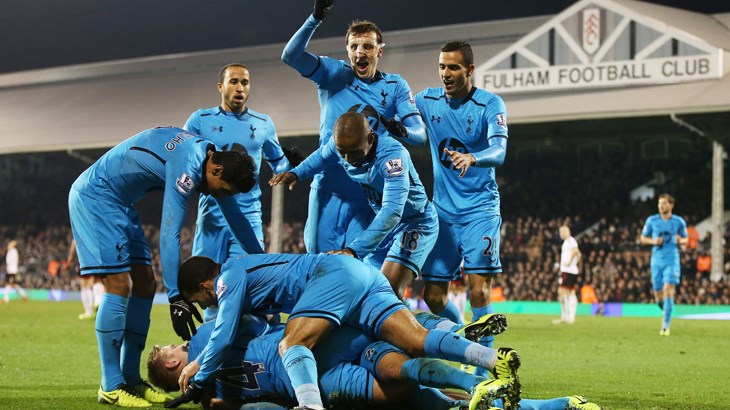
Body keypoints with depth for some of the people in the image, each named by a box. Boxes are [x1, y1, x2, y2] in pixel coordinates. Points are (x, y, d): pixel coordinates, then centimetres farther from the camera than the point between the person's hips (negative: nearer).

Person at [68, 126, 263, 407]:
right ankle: (110, 388, -11)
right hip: (94, 195, -10)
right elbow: (169, 234, -31)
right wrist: (177, 298, -31)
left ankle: (131, 379, 10)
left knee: (144, 286, 6)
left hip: (117, 202, 10)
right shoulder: (188, 167, -28)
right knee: (120, 286, -15)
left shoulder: (212, 158, 3)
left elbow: (234, 218, 16)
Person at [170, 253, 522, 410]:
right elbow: (232, 333, 43)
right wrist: (199, 361, 39)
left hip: (334, 275, -8)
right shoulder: (244, 270, 30)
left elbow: (223, 336, -5)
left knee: (292, 345, -20)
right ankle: (495, 359, -30)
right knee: (418, 343, -10)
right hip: (364, 273, 8)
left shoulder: (229, 278, 2)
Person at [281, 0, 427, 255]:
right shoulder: (333, 74, 4)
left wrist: (401, 130, -26)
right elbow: (290, 56, -10)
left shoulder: (395, 86, 5)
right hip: (328, 188, 0)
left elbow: (419, 134, -2)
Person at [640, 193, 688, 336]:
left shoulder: (679, 221, 1)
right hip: (657, 260, 2)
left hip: (672, 260, -2)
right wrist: (653, 241, -9)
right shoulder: (652, 221, 3)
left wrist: (679, 240, -11)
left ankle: (665, 326, -13)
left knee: (668, 291, -17)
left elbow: (685, 239, 13)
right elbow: (643, 238, 12)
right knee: (658, 296, 4)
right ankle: (667, 311, 38)